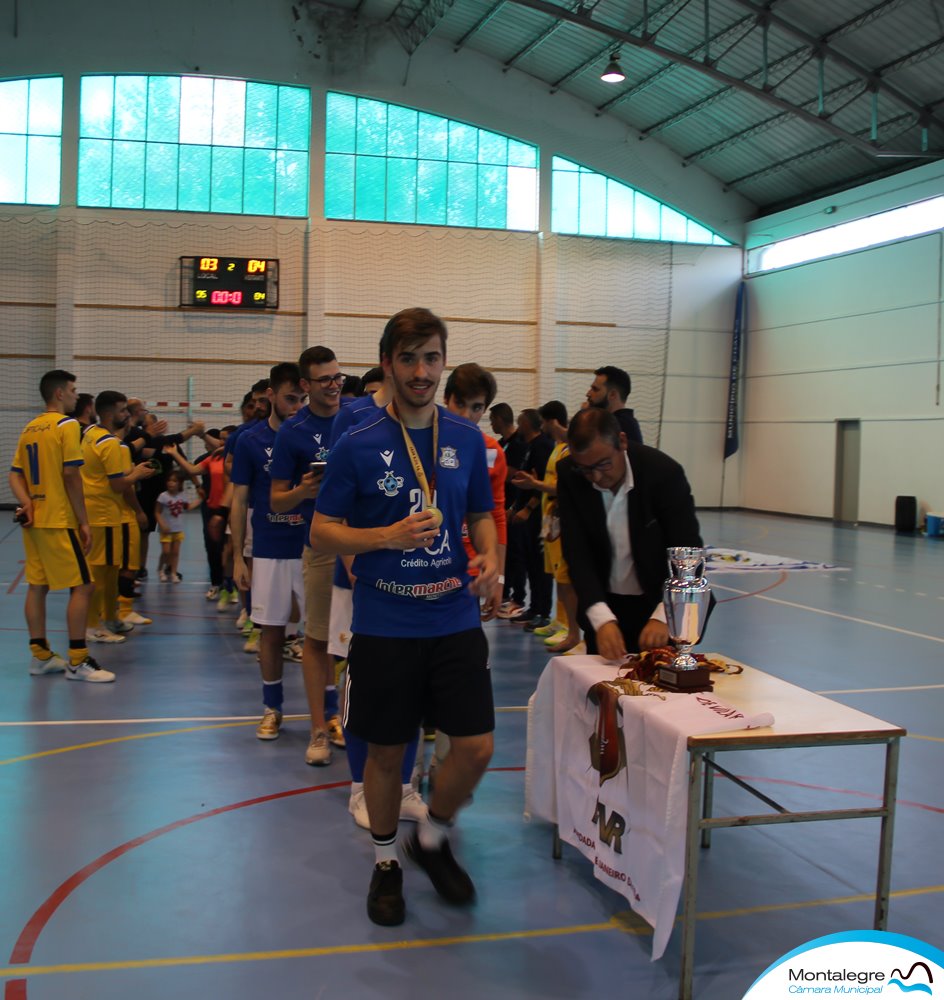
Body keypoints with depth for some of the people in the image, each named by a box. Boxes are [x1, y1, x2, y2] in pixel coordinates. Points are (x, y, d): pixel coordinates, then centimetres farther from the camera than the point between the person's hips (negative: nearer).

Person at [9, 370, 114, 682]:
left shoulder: (30, 428, 13)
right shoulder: (66, 424, -10)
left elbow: (15, 475, 10)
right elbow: (71, 476, -15)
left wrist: (27, 503, -3)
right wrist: (84, 521, -11)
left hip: (34, 519, 8)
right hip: (59, 521, -8)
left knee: (37, 586, 10)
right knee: (82, 586, -3)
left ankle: (40, 656, 17)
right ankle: (77, 662, -2)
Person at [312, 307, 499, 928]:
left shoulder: (467, 440, 4)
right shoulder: (358, 446, -5)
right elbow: (322, 531, -3)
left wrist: (490, 558, -5)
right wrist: (389, 537, -19)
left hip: (456, 621, 2)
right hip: (384, 626, -2)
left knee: (477, 747, -1)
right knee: (387, 753, 9)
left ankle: (432, 839, 28)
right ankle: (386, 862, 33)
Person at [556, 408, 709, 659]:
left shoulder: (664, 472, -21)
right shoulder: (568, 475, -14)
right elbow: (576, 551, -17)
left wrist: (663, 617, -32)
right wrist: (602, 619, -30)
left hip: (658, 604, -2)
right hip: (603, 605, 2)